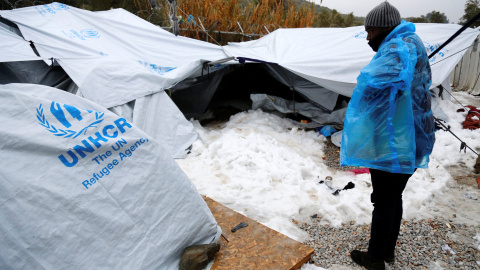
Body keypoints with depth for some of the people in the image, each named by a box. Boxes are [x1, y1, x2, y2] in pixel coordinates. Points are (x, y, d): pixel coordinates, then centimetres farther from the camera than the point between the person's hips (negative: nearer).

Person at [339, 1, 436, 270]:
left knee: (383, 202, 5)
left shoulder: (399, 46, -20)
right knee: (394, 198, 20)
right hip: (410, 141, 10)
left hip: (391, 144, -10)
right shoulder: (413, 45, 13)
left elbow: (375, 84, -40)